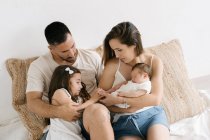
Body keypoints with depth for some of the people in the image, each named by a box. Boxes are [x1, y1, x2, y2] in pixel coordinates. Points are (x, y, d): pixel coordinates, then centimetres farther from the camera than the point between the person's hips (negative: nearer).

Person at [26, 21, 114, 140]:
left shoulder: (92, 57, 6)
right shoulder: (38, 66, 0)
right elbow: (32, 102, -7)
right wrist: (58, 111, -26)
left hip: (92, 114, 1)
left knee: (97, 111, -36)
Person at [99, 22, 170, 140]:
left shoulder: (154, 62, -3)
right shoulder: (113, 65, -7)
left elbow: (156, 98, -13)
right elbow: (101, 99, -1)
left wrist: (118, 100, -18)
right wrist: (124, 109, -19)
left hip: (152, 115, 1)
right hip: (124, 121, 0)